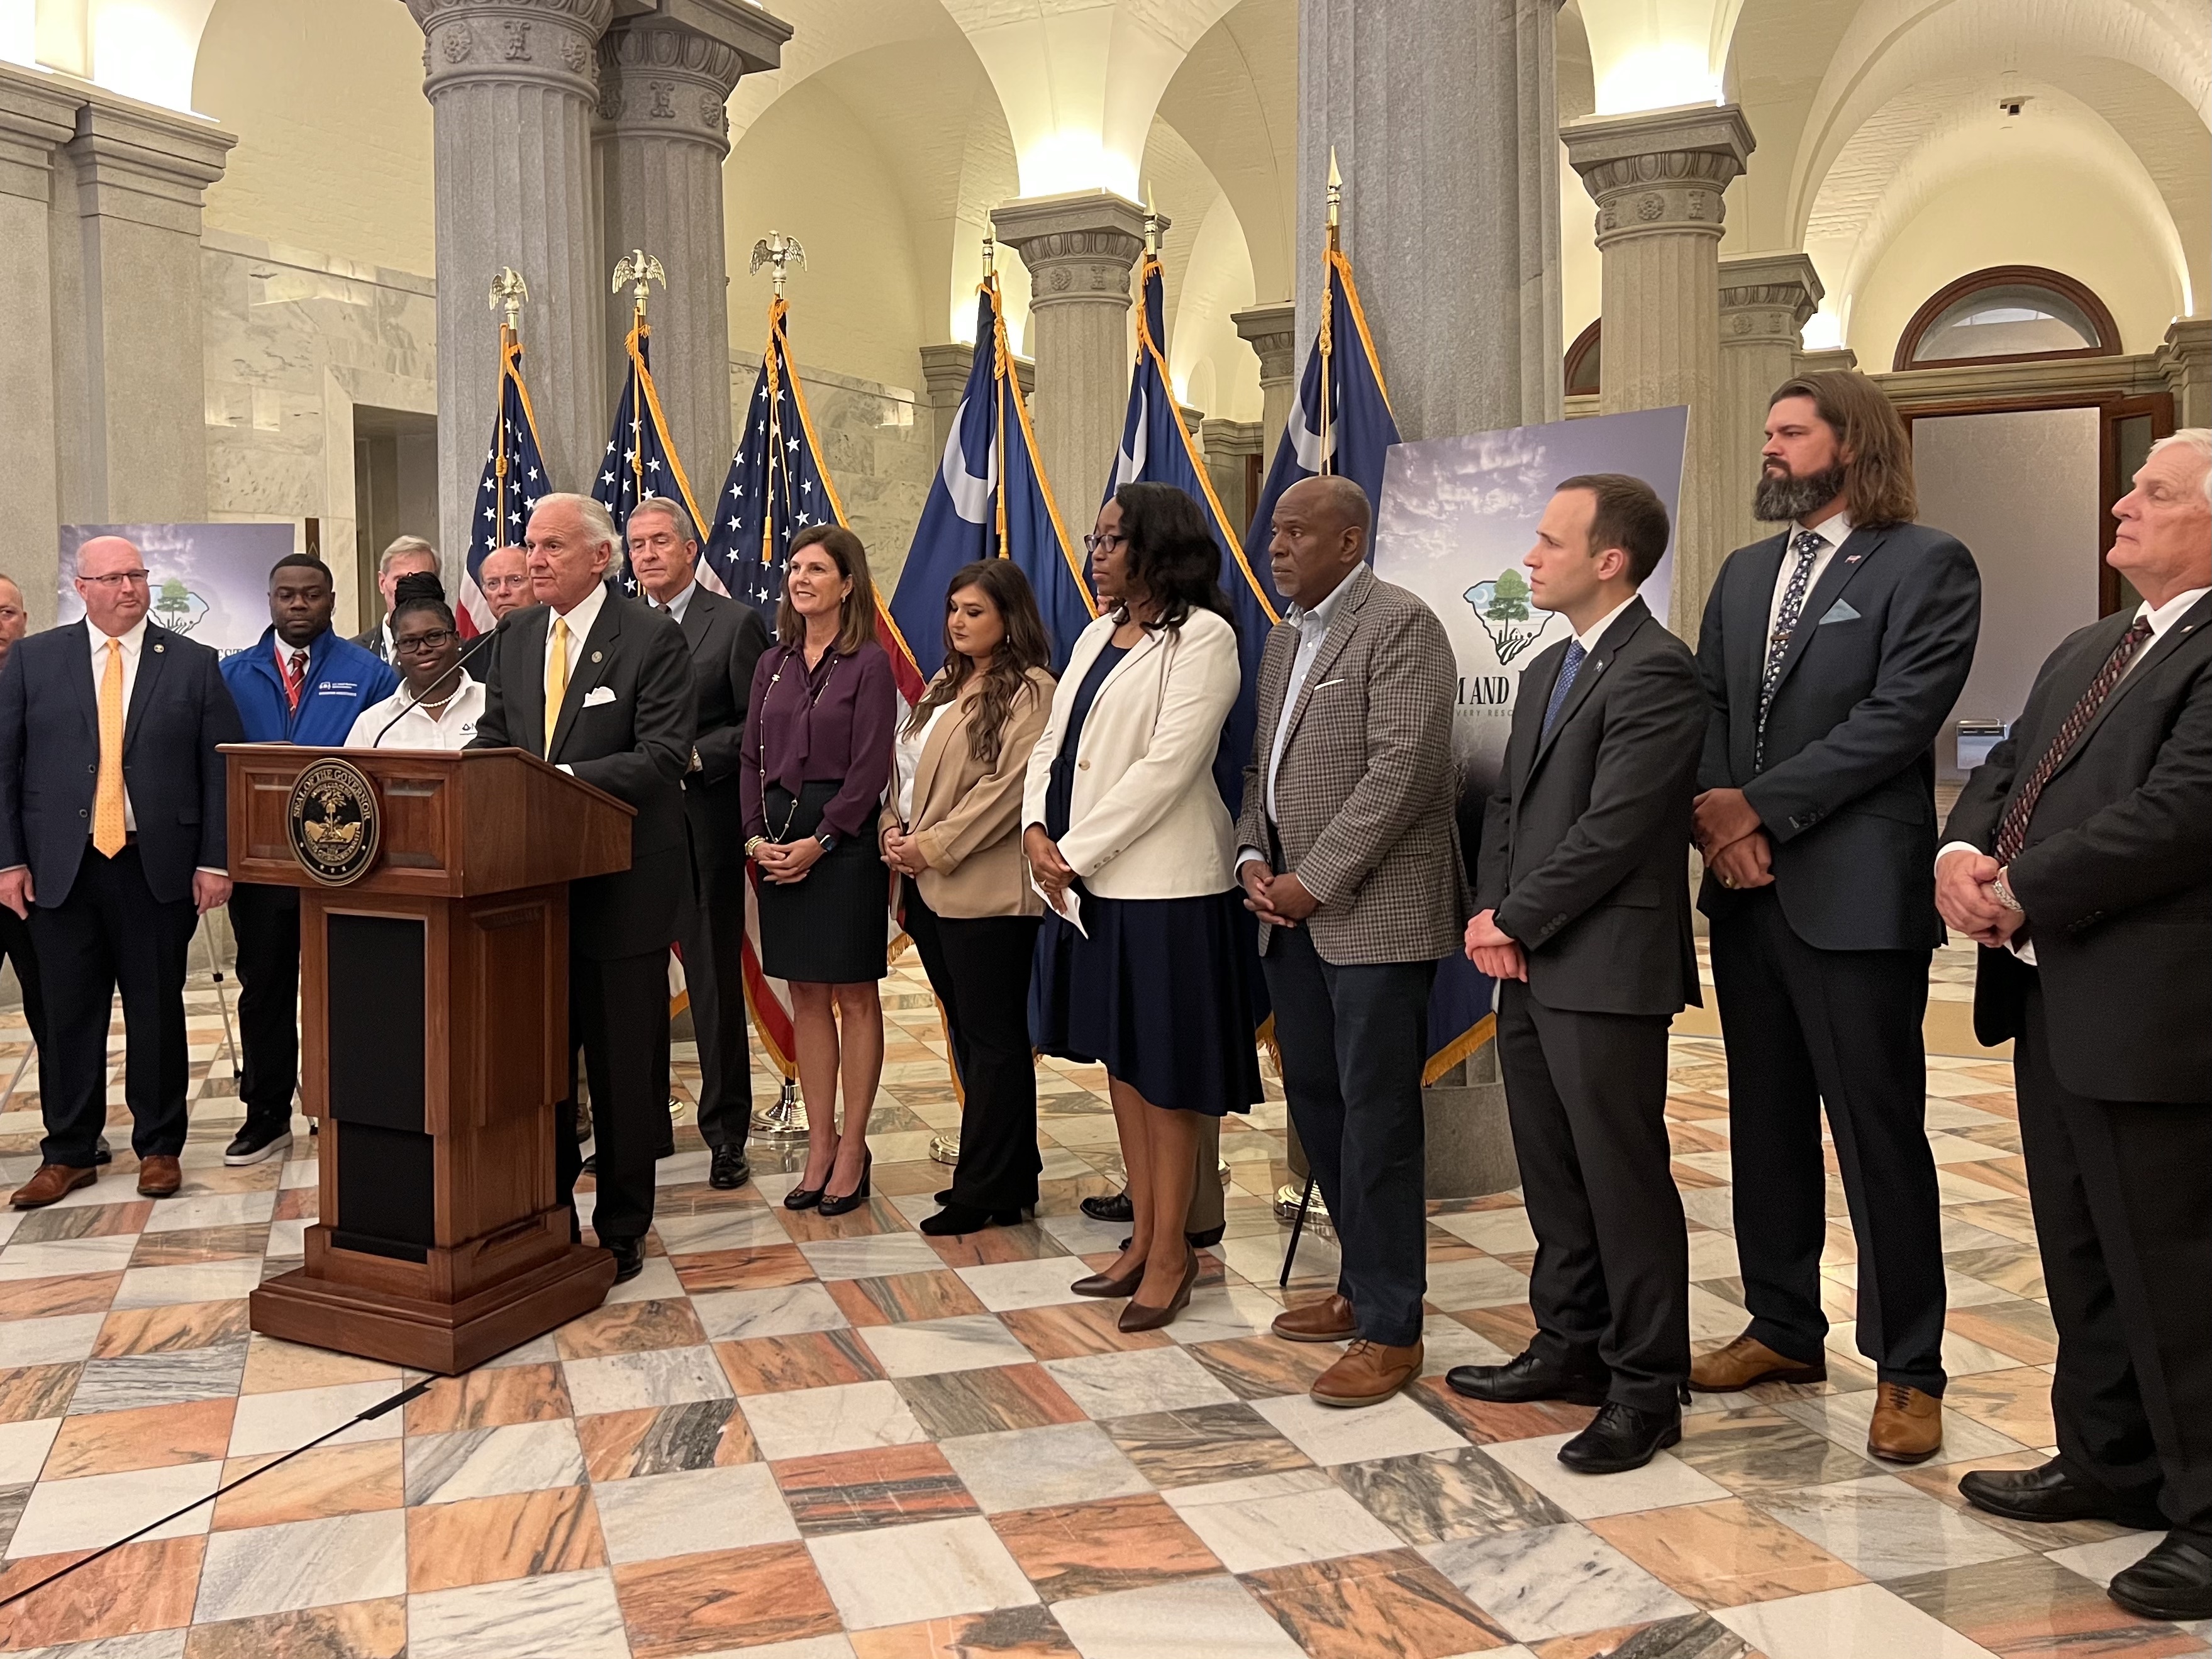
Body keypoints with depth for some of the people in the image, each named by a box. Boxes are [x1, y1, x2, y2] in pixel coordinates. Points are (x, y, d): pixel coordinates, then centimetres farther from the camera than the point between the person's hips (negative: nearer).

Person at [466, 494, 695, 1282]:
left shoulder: (652, 637, -9)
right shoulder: (513, 635, 10)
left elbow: (664, 755, -17)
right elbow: (492, 739, 13)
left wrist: (567, 781, -27)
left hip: (622, 883, -6)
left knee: (625, 1065, 6)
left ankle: (621, 1227, 19)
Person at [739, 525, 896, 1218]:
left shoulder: (868, 664, -6)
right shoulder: (773, 664, 11)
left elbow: (871, 767, -11)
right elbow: (752, 757, 10)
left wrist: (820, 841, -15)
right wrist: (757, 835, -4)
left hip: (844, 839, -5)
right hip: (779, 841, 6)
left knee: (854, 998, 2)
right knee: (806, 999, 9)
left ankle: (852, 1151, 10)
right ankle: (820, 1148, 17)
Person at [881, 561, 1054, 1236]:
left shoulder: (1028, 691, -9)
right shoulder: (943, 686, 18)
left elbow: (1009, 785, -17)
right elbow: (908, 770, 18)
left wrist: (934, 846, -17)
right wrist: (893, 828, -1)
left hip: (985, 889, -9)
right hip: (929, 887, 9)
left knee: (993, 1038, 0)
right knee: (967, 1032, 14)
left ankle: (984, 1191, 8)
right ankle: (1007, 1172, 24)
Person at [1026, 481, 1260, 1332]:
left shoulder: (1202, 637, -11)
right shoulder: (1099, 633, 14)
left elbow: (1166, 767, -18)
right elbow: (1053, 742, 12)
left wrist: (1077, 850, -16)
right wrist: (1037, 831, -5)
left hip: (1162, 883, -8)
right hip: (1085, 878, 8)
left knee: (1163, 1075, 2)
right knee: (1119, 1059, 14)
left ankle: (1171, 1251, 16)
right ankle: (1144, 1237, 26)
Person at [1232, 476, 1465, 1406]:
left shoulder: (1399, 625, -9)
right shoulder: (1286, 637, 18)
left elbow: (1401, 769, -17)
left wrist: (1316, 882, -16)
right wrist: (1252, 859, 3)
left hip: (1373, 912, -8)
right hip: (1293, 915, 8)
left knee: (1376, 1119, -3)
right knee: (1317, 1106, 13)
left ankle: (1390, 1328, 7)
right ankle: (1364, 1285, 27)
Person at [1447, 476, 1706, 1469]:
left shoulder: (1656, 671, -13)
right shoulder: (1547, 670, 17)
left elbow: (1613, 829, -19)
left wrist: (1512, 921, -10)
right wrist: (1490, 916, 1)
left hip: (1605, 970, -9)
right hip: (1529, 967, 9)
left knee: (1624, 1180, 1)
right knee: (1552, 1173, 17)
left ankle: (1646, 1388, 13)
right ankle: (1570, 1347, 31)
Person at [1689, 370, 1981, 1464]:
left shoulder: (1925, 565, -5)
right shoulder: (1744, 573, 17)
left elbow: (1898, 715, -15)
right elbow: (1707, 704, 10)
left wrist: (1760, 806, -16)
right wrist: (1715, 808, -8)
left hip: (1855, 895, -7)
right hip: (1747, 890, 7)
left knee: (1879, 1135, 0)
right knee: (1766, 1124, 15)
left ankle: (1908, 1370, 14)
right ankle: (1783, 1329, 29)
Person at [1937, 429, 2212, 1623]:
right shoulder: (2086, 652, 18)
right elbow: (2006, 768, 18)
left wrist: (2023, 894, -17)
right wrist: (1962, 852, -3)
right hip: (2054, 997, 10)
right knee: (2080, 1252, 19)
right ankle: (2110, 1460, 34)